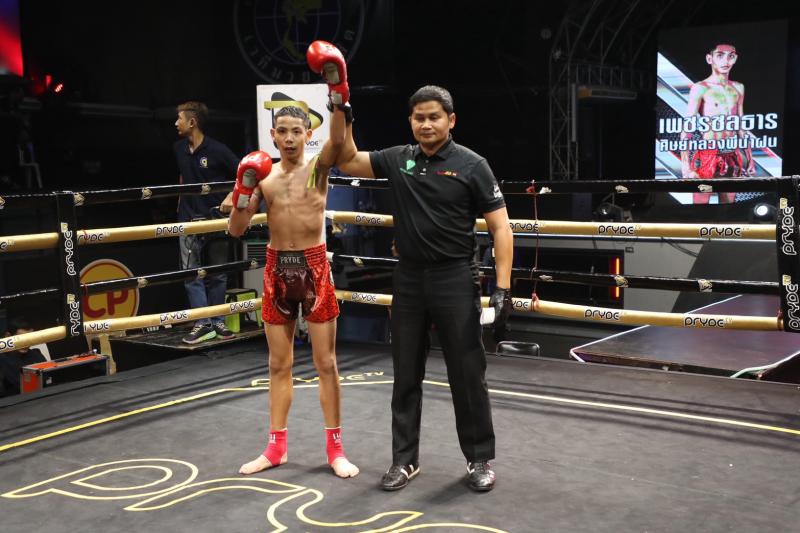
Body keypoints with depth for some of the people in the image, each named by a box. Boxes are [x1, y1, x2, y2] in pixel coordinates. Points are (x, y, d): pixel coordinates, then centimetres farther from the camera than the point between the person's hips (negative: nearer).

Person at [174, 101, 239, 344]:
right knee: (191, 274, -2)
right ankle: (203, 324, 0)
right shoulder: (180, 149, 7)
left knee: (217, 274, 7)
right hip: (189, 220, 4)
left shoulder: (217, 150, -11)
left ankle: (217, 322, 17)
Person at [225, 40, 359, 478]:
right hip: (277, 269, 3)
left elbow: (338, 140, -27)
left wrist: (338, 92, -40)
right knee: (278, 365, 11)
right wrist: (244, 189, -11)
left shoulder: (318, 167, -4)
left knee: (326, 363, 3)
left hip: (314, 266, -3)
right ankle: (276, 447, 22)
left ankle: (335, 448, 14)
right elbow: (236, 230, 4)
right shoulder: (263, 175, 5)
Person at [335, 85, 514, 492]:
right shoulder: (397, 159, 5)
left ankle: (480, 459, 18)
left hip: (455, 278, -4)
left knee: (467, 374, 3)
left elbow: (500, 228, -7)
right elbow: (348, 161, 11)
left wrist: (503, 287, -15)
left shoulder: (471, 165, -6)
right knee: (406, 375, 10)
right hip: (409, 278, 4)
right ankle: (405, 458, 22)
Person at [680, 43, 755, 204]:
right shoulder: (700, 88, -6)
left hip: (732, 158, 6)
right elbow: (686, 131, -11)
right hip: (708, 156, -5)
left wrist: (749, 158, 17)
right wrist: (686, 167, -20)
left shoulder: (738, 88, 11)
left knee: (728, 203, 8)